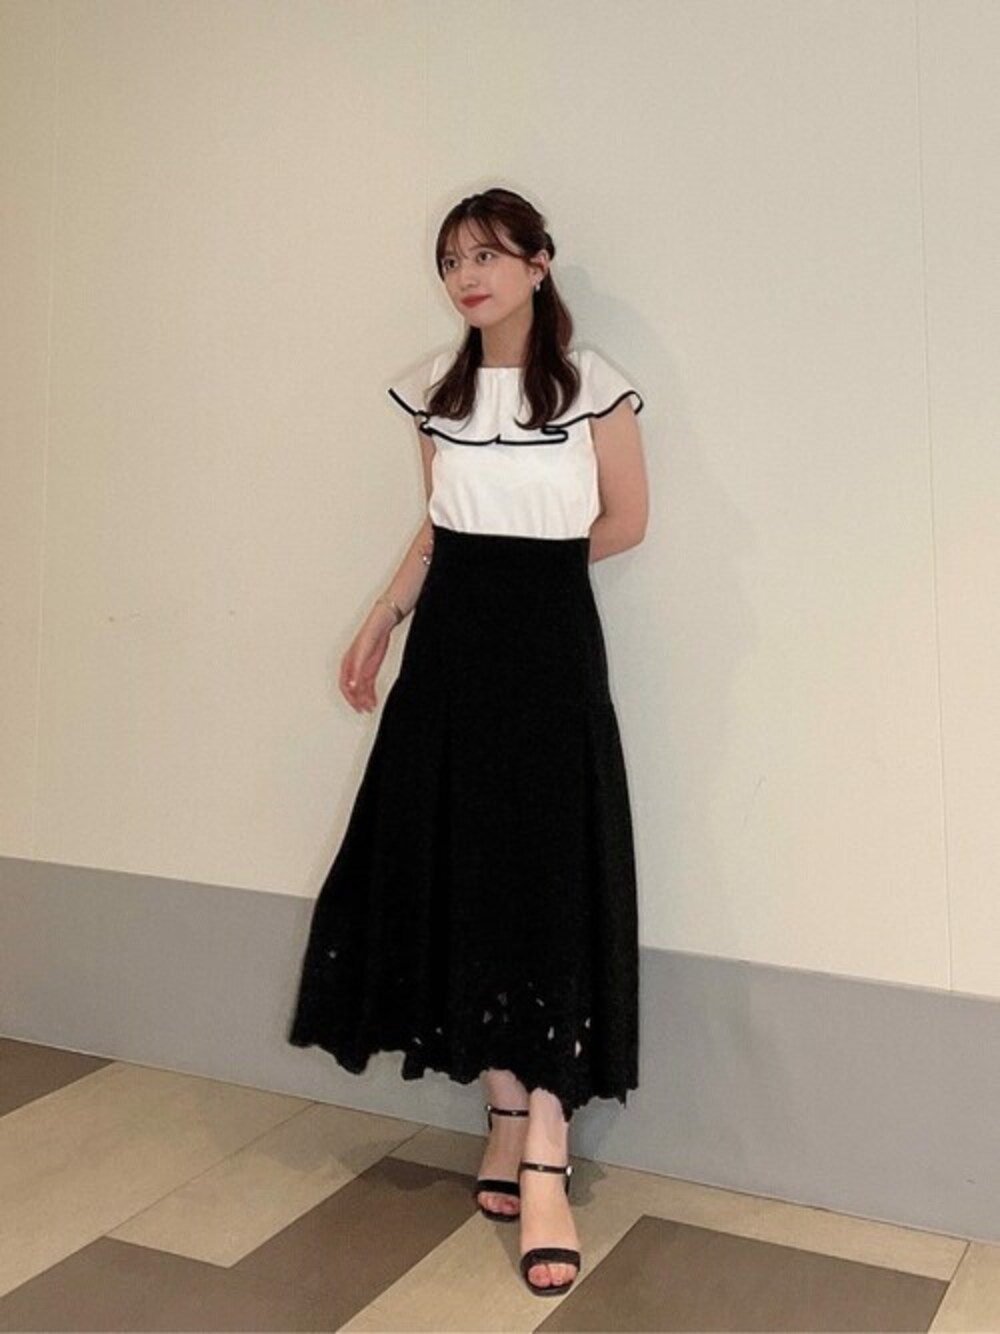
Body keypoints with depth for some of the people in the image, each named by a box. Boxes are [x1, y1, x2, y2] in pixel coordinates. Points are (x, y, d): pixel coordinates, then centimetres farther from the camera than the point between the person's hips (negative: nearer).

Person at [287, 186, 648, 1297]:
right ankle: (507, 1117, 19)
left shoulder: (591, 384, -4)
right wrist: (382, 620, 11)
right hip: (451, 649, 4)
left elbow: (625, 522, 4)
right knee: (459, 876, 4)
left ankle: (544, 1160, 2)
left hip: (550, 648, -4)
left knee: (547, 881, -5)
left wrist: (529, 570, 6)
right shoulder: (434, 389, 9)